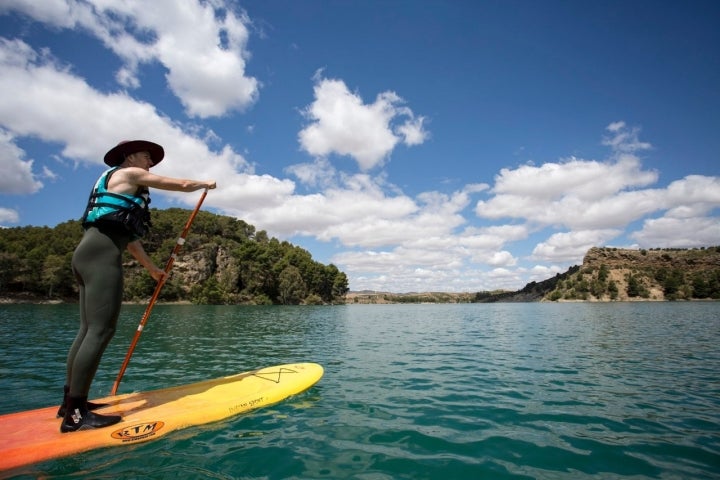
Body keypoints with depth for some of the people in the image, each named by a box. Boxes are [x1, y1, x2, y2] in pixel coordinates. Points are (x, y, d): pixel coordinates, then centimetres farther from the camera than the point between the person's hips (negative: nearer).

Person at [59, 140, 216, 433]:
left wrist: (152, 268, 35)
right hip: (101, 254, -11)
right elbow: (183, 185, 4)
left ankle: (70, 401, 16)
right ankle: (75, 414, -15)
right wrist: (205, 184, 25)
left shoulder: (122, 189, 30)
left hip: (91, 254, 11)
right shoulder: (130, 174, 4)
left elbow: (129, 237, 30)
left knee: (89, 329, 10)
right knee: (101, 329, -15)